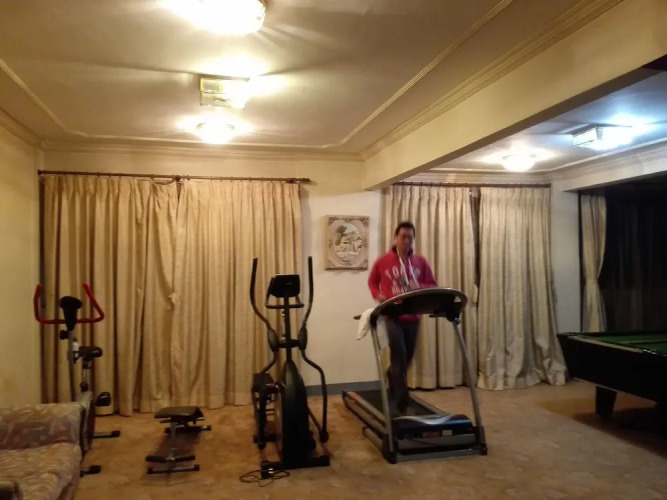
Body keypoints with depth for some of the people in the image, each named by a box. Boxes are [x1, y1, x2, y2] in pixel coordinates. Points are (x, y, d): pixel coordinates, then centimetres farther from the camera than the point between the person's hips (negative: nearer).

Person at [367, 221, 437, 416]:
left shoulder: (421, 262, 5)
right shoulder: (383, 262, -1)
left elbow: (432, 285, 8)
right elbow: (372, 281, 11)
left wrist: (420, 288, -14)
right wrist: (378, 295, -8)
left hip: (413, 316, 4)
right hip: (392, 316, -4)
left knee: (406, 358, 16)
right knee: (400, 357, -12)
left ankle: (391, 377, 48)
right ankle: (401, 402, -5)